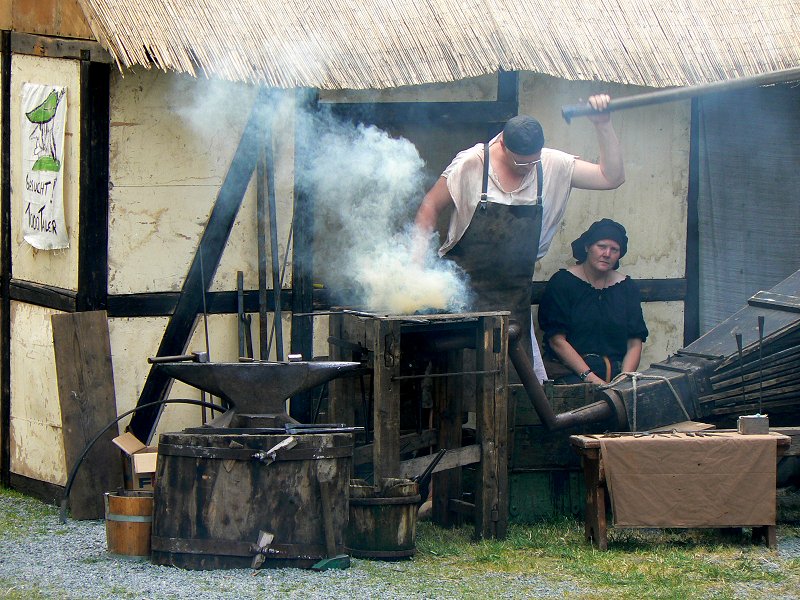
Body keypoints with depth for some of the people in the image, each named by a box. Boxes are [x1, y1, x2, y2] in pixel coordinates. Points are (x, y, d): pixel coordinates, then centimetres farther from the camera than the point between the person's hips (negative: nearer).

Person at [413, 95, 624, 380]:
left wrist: (603, 126, -10)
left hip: (515, 301, 3)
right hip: (464, 290, -3)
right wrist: (420, 253, -9)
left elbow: (612, 177, 0)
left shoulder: (552, 166, 0)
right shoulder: (471, 164, -9)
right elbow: (431, 206, 1)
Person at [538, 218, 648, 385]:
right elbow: (556, 340, -5)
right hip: (571, 374, -4)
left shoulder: (627, 288, 16)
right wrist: (589, 377, -14)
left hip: (617, 372, 4)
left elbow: (634, 343, 10)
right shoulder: (562, 282, 3)